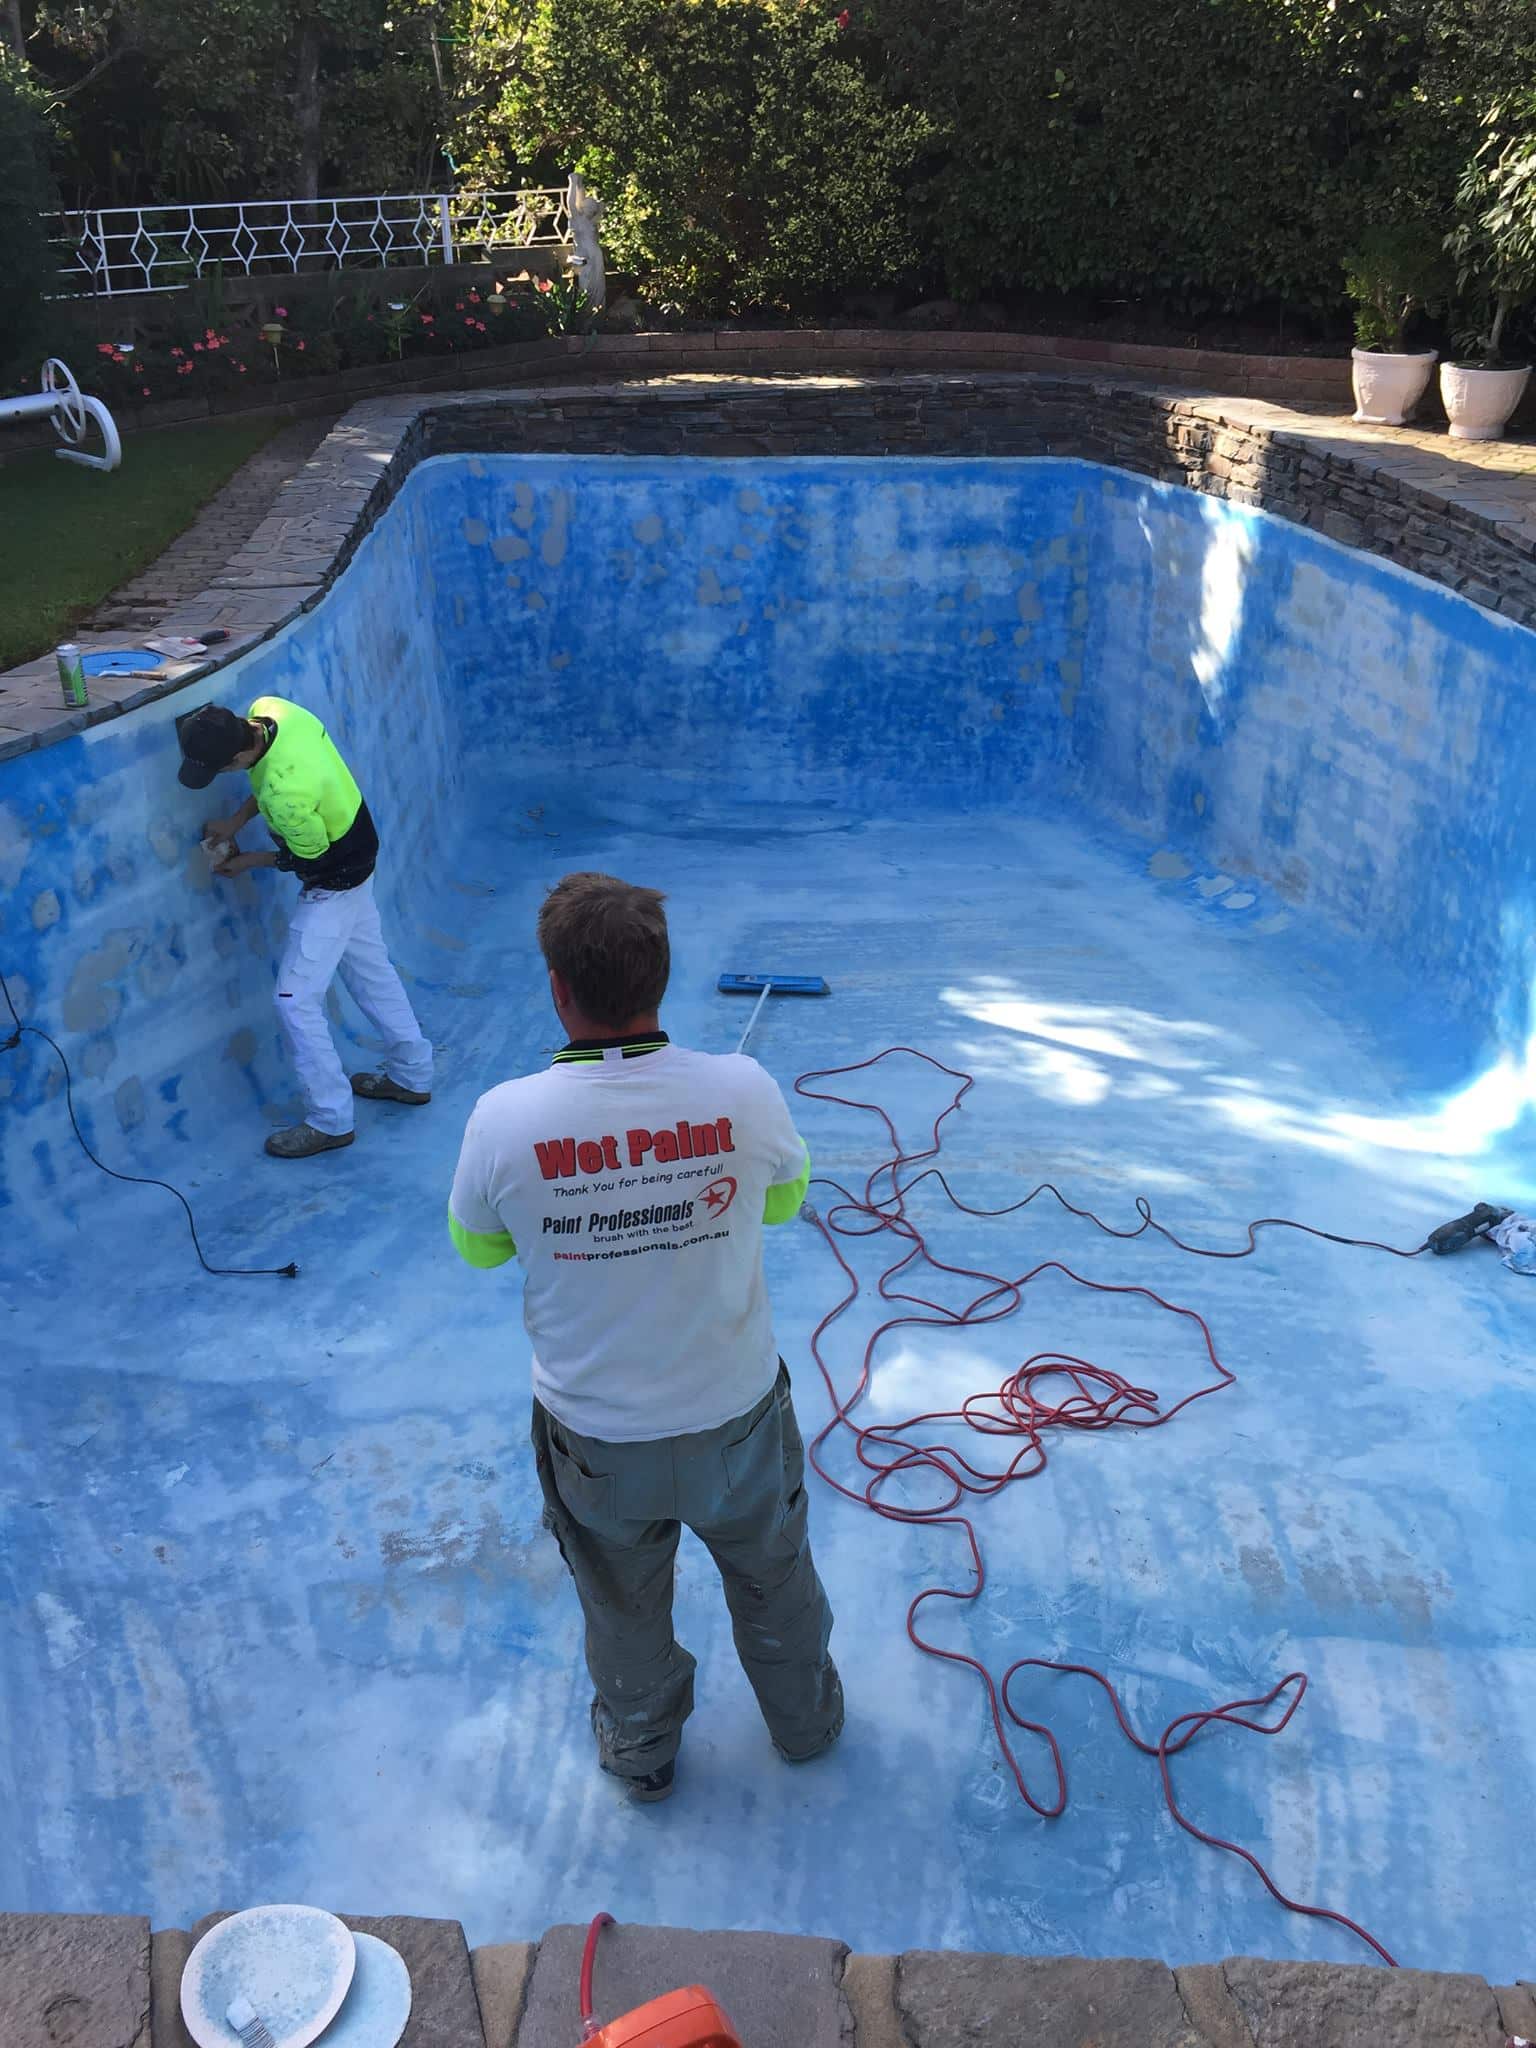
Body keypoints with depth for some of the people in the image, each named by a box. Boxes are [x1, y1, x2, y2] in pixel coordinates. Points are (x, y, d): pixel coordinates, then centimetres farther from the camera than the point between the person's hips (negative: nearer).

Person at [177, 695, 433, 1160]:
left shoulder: (286, 795, -39)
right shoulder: (269, 710, -15)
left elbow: (310, 858, -20)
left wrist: (251, 862, -5)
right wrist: (237, 821, 0)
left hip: (333, 884, -9)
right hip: (356, 854, 9)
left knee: (296, 998, -3)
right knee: (371, 969, 21)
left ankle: (330, 1121, 8)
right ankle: (412, 1076, 36)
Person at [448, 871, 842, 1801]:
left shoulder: (505, 1119, -26)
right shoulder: (744, 1090, -24)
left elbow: (477, 1246, -4)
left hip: (597, 1439, 0)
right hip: (737, 1418, 1)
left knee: (624, 1610, 29)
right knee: (775, 1580, 31)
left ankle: (642, 1750, 56)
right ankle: (807, 1719, 57)